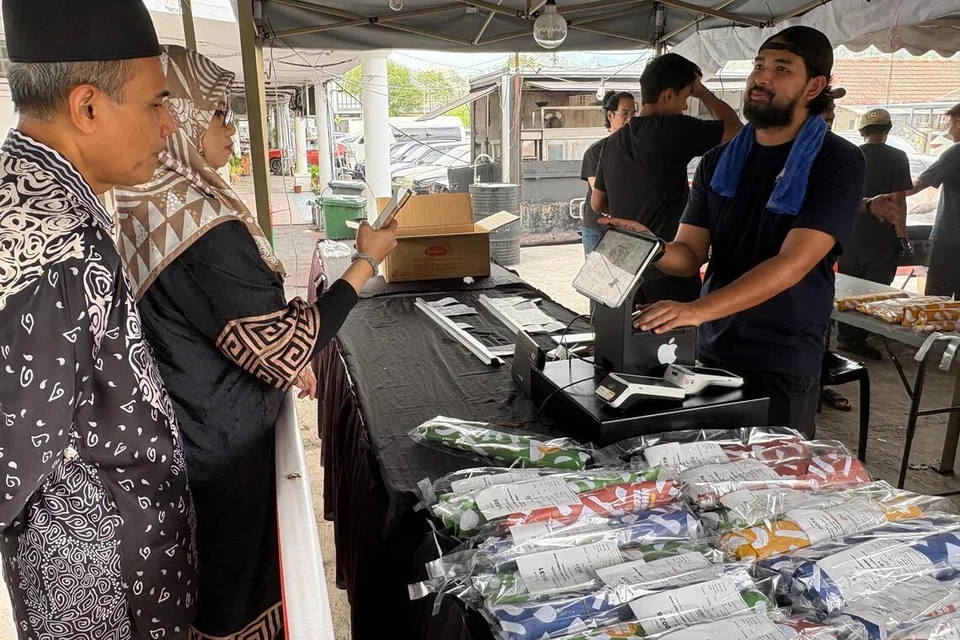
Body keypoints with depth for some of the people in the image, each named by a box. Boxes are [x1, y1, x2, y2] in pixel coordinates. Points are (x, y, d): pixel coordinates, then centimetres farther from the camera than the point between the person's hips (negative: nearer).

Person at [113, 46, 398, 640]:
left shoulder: (139, 211, 0)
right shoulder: (207, 232, -30)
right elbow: (283, 345, -23)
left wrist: (286, 360, 11)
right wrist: (366, 262, -17)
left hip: (175, 436, 8)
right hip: (223, 451, -8)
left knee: (199, 587, 28)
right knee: (236, 591, 15)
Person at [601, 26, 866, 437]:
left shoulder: (838, 162, -9)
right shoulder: (719, 160, 7)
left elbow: (792, 263, -21)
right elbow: (690, 255, 3)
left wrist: (698, 310, -34)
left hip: (782, 364, -4)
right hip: (712, 352, 5)